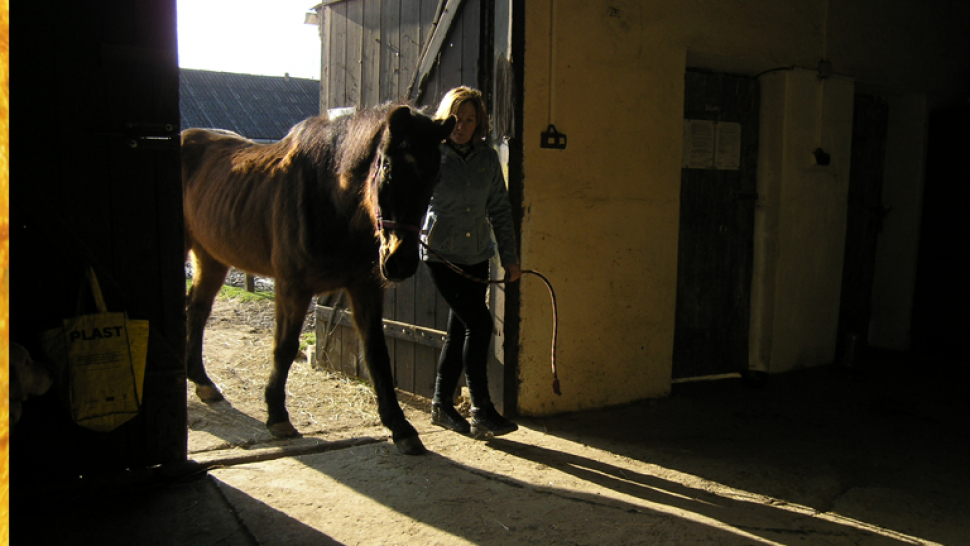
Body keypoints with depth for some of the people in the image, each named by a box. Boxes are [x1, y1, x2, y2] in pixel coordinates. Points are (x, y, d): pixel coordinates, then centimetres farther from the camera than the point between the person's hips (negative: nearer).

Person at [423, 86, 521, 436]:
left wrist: (509, 258, 7)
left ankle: (442, 405, 25)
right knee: (478, 322, -12)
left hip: (477, 256, 5)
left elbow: (499, 210, 9)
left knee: (460, 330, 10)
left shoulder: (487, 158, 5)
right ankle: (481, 410, -1)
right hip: (441, 255, -5)